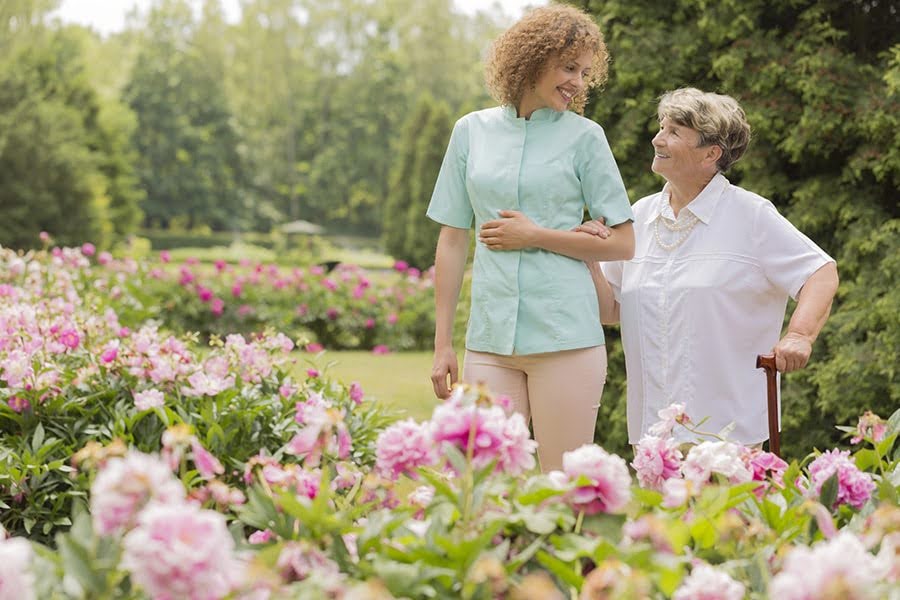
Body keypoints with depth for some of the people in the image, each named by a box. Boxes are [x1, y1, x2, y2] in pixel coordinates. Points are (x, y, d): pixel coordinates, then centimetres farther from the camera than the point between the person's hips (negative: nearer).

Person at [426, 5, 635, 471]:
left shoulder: (583, 136, 3)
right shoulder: (472, 131, 9)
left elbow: (623, 243, 2)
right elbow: (452, 241, 11)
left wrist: (536, 236, -7)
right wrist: (443, 344, 9)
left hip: (564, 333, -2)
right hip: (490, 339, 2)